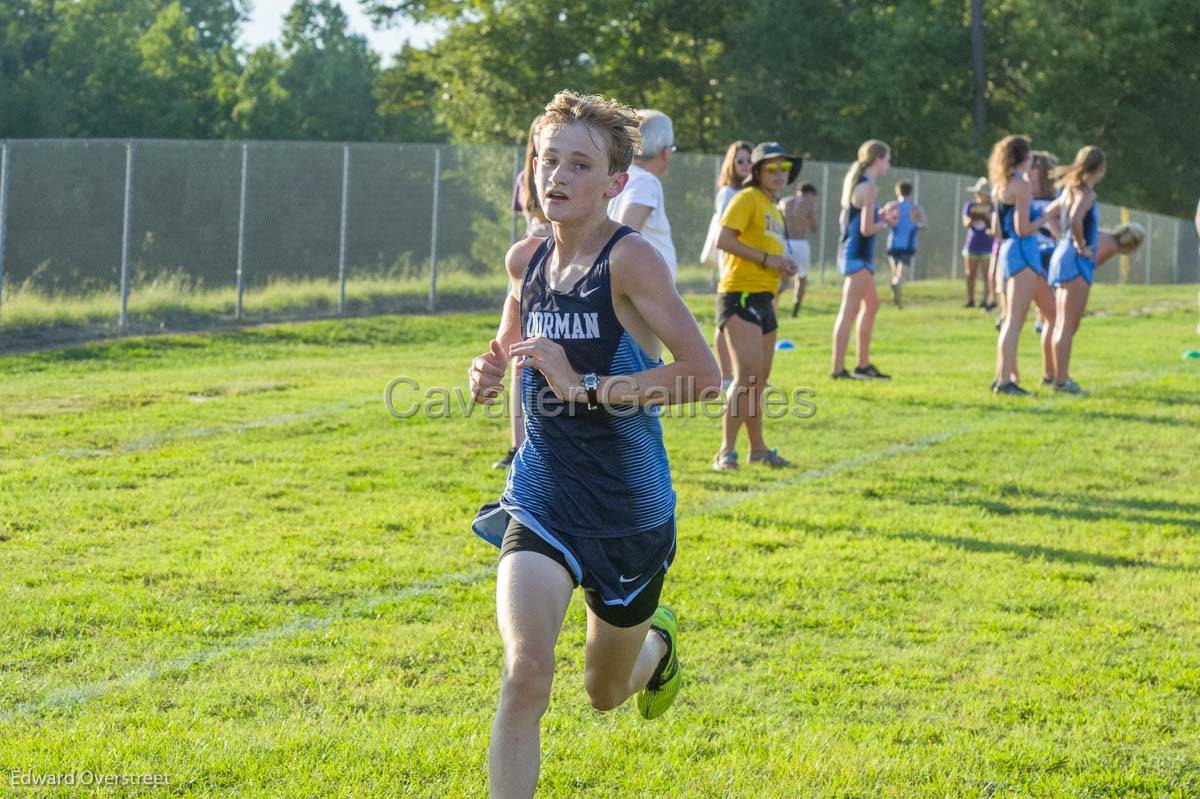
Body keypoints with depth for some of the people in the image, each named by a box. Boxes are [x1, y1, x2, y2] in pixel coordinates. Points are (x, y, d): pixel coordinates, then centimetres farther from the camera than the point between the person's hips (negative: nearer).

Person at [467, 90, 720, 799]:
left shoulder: (630, 259, -18)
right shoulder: (527, 260, 0)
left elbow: (705, 377, -27)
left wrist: (586, 387, -28)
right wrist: (491, 371, -1)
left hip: (629, 513, -3)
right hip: (541, 504, 3)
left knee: (606, 693, 20)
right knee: (526, 672, -23)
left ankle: (656, 638, 56)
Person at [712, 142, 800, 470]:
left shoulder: (774, 208, 21)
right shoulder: (748, 198, -8)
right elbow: (724, 240, -19)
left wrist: (781, 266, 12)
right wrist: (767, 259, -19)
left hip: (763, 299, 10)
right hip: (741, 296, -10)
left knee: (760, 380, 16)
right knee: (748, 375, -17)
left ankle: (757, 448, 26)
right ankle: (726, 452, -16)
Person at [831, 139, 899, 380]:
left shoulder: (854, 182, 13)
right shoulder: (869, 188, -15)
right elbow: (867, 229, -20)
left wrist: (881, 216, 12)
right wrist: (884, 221, -1)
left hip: (852, 253, 10)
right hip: (858, 256, -10)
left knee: (871, 304, 20)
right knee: (849, 311, -9)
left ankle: (864, 364, 25)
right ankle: (838, 369, -9)